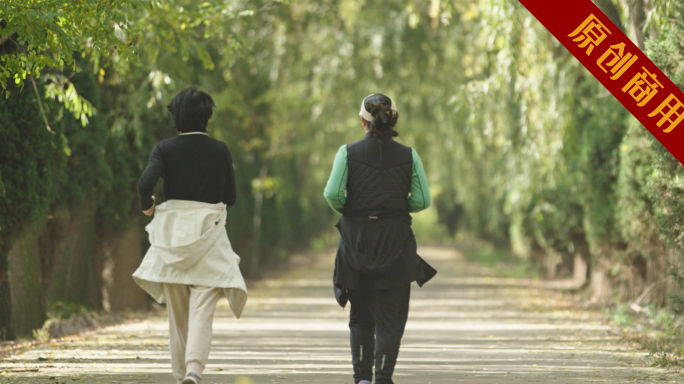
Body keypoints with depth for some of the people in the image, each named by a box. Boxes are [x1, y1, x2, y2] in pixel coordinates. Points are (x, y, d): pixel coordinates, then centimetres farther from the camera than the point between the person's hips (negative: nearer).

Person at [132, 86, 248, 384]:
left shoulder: (165, 149, -3)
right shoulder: (220, 150, 0)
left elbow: (145, 183, -18)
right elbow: (230, 197, 5)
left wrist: (146, 204, 2)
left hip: (173, 232, 1)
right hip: (209, 235, -1)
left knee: (177, 312, 13)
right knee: (202, 310, -6)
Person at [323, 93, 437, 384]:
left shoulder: (348, 152, -5)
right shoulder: (408, 156, -2)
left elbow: (332, 193, -13)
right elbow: (421, 201, -5)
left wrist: (346, 210, 7)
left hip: (356, 239, 1)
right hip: (396, 242, -1)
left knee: (360, 316, 15)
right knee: (391, 318, 3)